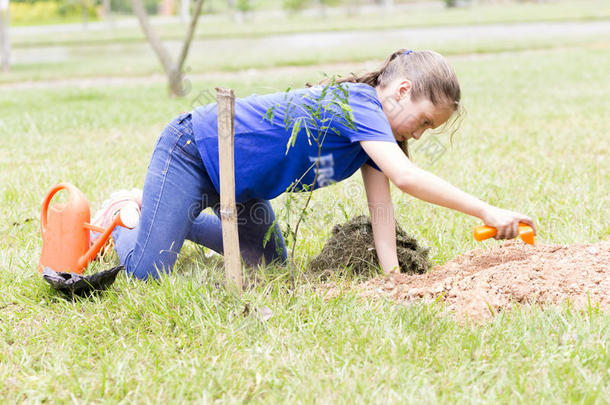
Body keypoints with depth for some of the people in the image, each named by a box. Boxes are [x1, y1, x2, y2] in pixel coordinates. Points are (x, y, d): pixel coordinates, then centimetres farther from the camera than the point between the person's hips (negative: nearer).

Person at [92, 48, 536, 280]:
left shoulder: (369, 121, 1)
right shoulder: (359, 102, -28)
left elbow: (381, 204, -5)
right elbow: (405, 176, -40)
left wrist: (393, 275, -16)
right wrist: (486, 211, -37)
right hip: (192, 149, -10)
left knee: (269, 262, 18)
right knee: (146, 271, -17)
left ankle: (162, 209, 29)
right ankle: (122, 214, 16)